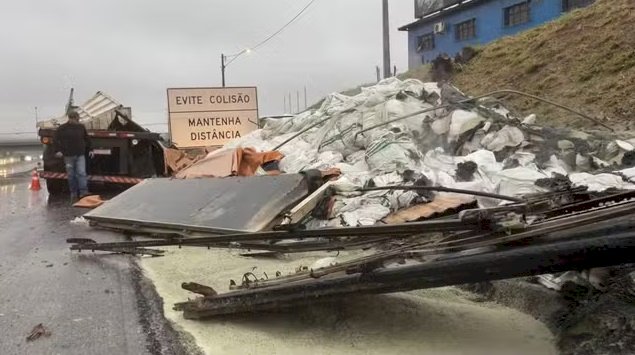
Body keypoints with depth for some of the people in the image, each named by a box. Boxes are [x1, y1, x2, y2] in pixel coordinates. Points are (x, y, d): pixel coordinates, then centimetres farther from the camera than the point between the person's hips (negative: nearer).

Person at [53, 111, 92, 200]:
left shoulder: (81, 127, 9)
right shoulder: (62, 128, 0)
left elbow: (86, 139, 20)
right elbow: (55, 140, -1)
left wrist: (89, 149, 17)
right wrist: (58, 150, -11)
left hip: (80, 155, 1)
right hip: (68, 156, -1)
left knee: (81, 173, -10)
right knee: (71, 175, 4)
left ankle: (83, 192, -15)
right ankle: (73, 193, 12)